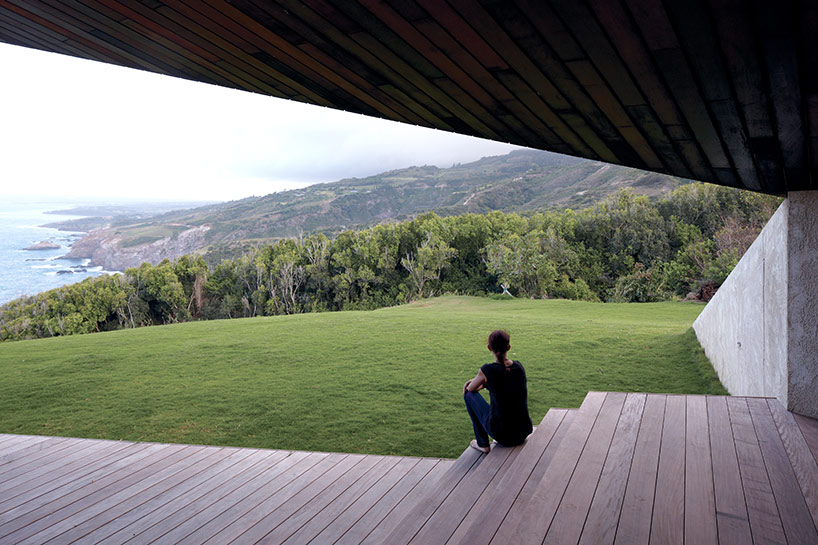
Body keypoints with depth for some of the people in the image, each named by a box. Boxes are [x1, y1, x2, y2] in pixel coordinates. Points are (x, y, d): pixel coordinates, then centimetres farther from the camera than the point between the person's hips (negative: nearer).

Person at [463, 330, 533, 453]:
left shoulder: (487, 370, -15)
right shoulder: (519, 366, -1)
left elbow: (470, 388, 5)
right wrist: (483, 382, 17)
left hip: (501, 432, -5)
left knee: (469, 393, 15)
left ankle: (483, 444, 19)